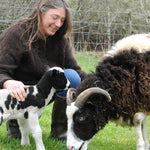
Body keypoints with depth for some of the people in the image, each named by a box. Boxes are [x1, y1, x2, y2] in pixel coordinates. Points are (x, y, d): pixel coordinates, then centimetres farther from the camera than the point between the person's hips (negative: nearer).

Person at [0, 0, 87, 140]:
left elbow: (75, 70, -5)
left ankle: (58, 131, -8)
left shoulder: (60, 39, -1)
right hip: (20, 91, -5)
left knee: (71, 77, -24)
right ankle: (14, 121, 2)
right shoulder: (17, 33, -18)